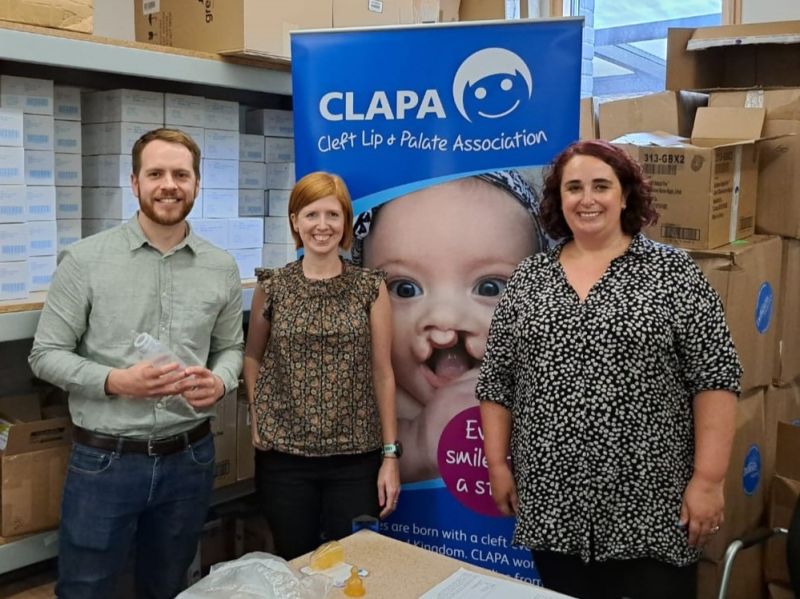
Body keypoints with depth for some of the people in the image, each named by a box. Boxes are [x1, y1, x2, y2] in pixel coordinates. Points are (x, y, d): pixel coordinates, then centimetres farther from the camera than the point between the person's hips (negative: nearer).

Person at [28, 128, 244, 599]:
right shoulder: (85, 260, -7)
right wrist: (116, 381, -21)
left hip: (189, 458, 3)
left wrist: (219, 382, -11)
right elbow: (46, 354, -5)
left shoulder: (222, 267, 2)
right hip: (104, 461, -2)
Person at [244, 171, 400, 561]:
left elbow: (383, 373, 0)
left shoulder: (370, 288, -1)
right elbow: (252, 356, 15)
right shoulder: (272, 287, 0)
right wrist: (257, 419, 4)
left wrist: (391, 454, -1)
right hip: (284, 455, 1)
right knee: (294, 568, 13)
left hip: (356, 457, 0)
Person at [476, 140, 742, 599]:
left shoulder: (672, 271, -4)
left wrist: (708, 479, -11)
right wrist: (498, 463, 4)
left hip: (650, 505, -2)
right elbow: (496, 381, 8)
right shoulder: (528, 278, 5)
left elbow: (716, 379, -7)